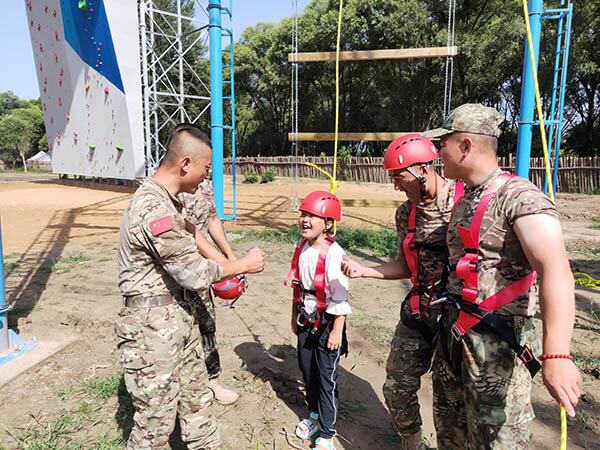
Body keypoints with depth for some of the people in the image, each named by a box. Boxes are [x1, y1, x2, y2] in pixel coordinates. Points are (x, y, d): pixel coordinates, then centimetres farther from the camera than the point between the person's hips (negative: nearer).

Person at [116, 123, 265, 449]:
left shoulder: (167, 201, 9)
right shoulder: (153, 208, -25)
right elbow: (194, 273, -21)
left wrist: (227, 273, 10)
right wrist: (243, 266, -8)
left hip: (179, 317, 10)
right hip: (152, 327, -10)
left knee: (197, 397, 21)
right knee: (156, 418, 7)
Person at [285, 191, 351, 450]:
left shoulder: (333, 253, -22)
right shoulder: (301, 247, 1)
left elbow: (340, 296, -19)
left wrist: (337, 331, -16)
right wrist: (295, 317, 16)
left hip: (327, 322, -6)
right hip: (306, 320, 7)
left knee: (326, 376, 5)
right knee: (307, 369, 19)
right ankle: (314, 414, 43)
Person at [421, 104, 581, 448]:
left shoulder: (518, 196, -17)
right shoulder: (465, 201, 13)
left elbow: (555, 268, -32)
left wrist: (556, 355, -44)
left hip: (495, 344, -8)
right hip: (453, 335, 9)